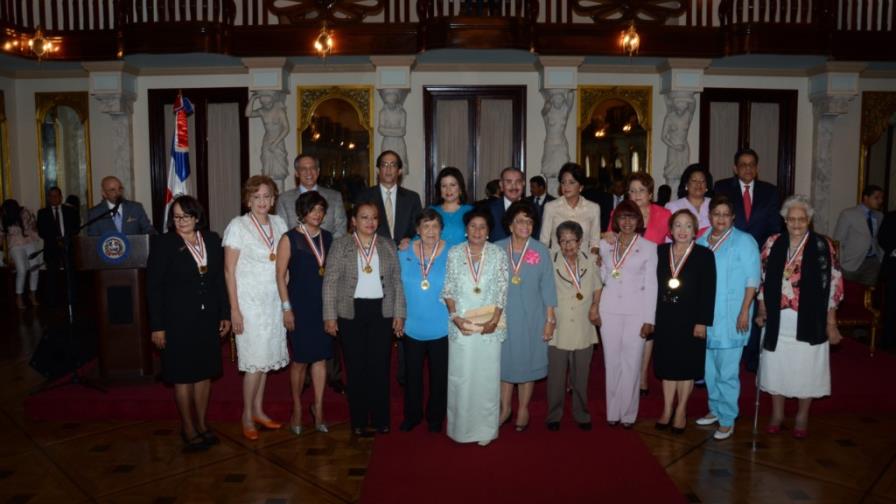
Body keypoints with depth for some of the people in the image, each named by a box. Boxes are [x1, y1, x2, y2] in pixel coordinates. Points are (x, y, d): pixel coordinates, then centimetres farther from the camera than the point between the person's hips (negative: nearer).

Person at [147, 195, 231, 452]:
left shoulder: (212, 240, 3)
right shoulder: (163, 243, -7)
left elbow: (220, 280, 8)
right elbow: (153, 288, -8)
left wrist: (225, 314, 6)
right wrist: (157, 326, -10)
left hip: (208, 318, 4)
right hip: (178, 320, -4)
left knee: (204, 372, 12)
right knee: (183, 375, 6)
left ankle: (201, 424, 27)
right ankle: (188, 429, 20)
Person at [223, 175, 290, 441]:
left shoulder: (279, 223, 6)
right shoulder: (238, 225, -9)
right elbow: (229, 270, -9)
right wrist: (234, 310, -13)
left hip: (274, 301, 5)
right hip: (249, 302, -5)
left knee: (266, 357, 12)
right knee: (255, 360, -3)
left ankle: (258, 409, 26)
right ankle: (247, 416, 13)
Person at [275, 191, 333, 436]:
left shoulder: (327, 237, 8)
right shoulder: (290, 238, -5)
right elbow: (280, 275, -5)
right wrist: (287, 308, -9)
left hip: (324, 305, 4)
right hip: (299, 305, -4)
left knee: (321, 358, 7)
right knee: (300, 360, 4)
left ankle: (318, 408, 19)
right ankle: (297, 409, 22)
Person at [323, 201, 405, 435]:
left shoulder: (388, 245, 8)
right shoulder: (340, 244, 2)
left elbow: (397, 282, 9)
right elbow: (330, 282, -1)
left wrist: (399, 313, 3)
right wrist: (330, 316, -6)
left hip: (382, 312, 1)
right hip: (351, 312, -1)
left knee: (380, 367, 3)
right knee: (356, 368, 5)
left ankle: (381, 419, 16)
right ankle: (358, 421, 17)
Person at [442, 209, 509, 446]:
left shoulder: (498, 254, 2)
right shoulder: (454, 253, 4)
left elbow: (503, 290, -1)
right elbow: (448, 289, 4)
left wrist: (495, 319, -11)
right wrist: (455, 316, -9)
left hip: (489, 324, 0)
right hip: (461, 324, 1)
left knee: (487, 375, 4)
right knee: (460, 375, 4)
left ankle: (485, 428, 16)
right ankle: (461, 426, 19)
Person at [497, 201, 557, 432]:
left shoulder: (541, 251, -5)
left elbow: (547, 287, -2)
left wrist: (550, 319, -4)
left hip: (531, 317, -1)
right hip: (503, 315, 1)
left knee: (528, 360, 9)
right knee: (504, 360, 9)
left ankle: (523, 409, 25)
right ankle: (505, 407, 26)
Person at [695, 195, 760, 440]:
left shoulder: (744, 241, -6)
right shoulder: (701, 241, 9)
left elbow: (752, 279, -9)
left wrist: (744, 312, -14)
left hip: (730, 317, -5)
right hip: (705, 316, 6)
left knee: (727, 371, -2)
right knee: (709, 367, 15)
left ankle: (727, 419, 10)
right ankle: (716, 409, 31)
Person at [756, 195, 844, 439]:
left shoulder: (822, 246, -6)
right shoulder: (772, 243, 1)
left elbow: (832, 285, -5)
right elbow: (763, 280, 8)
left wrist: (831, 324, -7)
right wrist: (762, 311, 4)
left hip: (809, 321, -2)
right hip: (778, 320, 2)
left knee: (806, 368, 9)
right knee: (776, 366, 11)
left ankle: (802, 417, 28)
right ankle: (777, 414, 29)